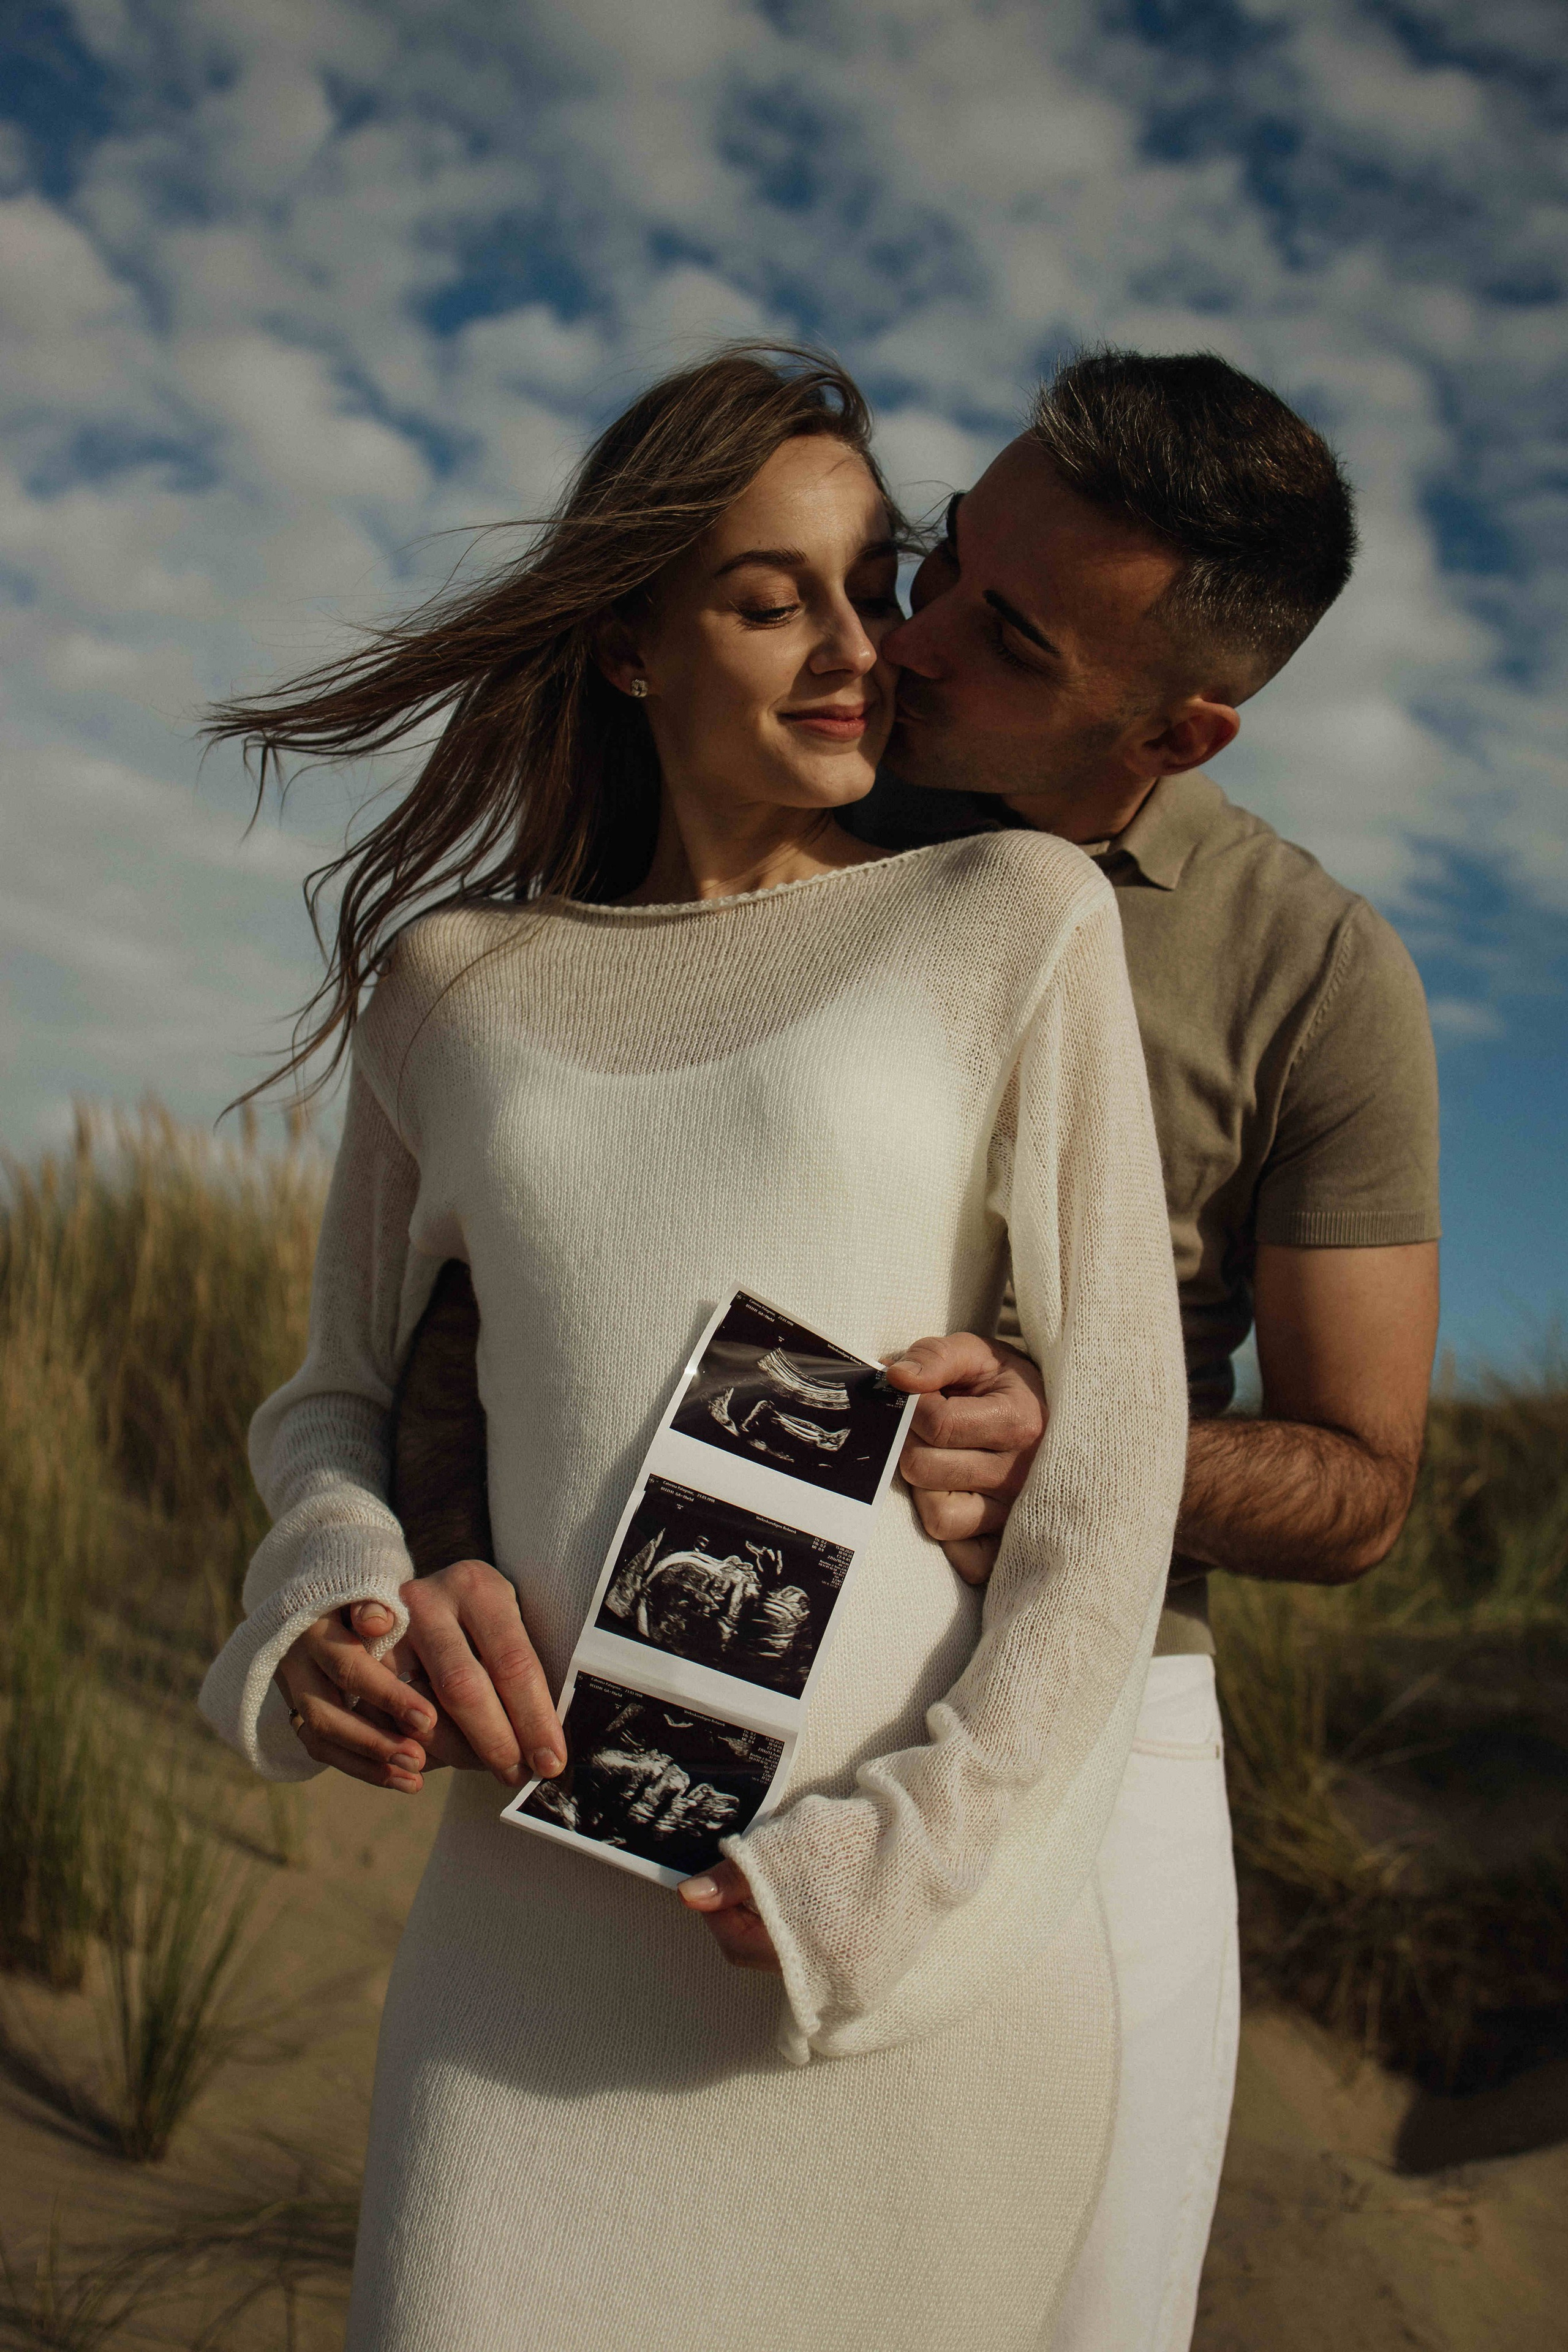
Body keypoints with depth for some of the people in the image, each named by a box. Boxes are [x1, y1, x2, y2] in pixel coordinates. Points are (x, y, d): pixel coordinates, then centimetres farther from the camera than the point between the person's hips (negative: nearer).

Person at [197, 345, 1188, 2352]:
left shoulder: (1016, 915, 4)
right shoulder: (454, 979, 12)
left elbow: (1112, 1447, -1)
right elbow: (339, 1399, 19)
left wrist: (901, 1870, -10)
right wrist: (338, 1610, -3)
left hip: (926, 1934, -1)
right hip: (541, 1936, 2)